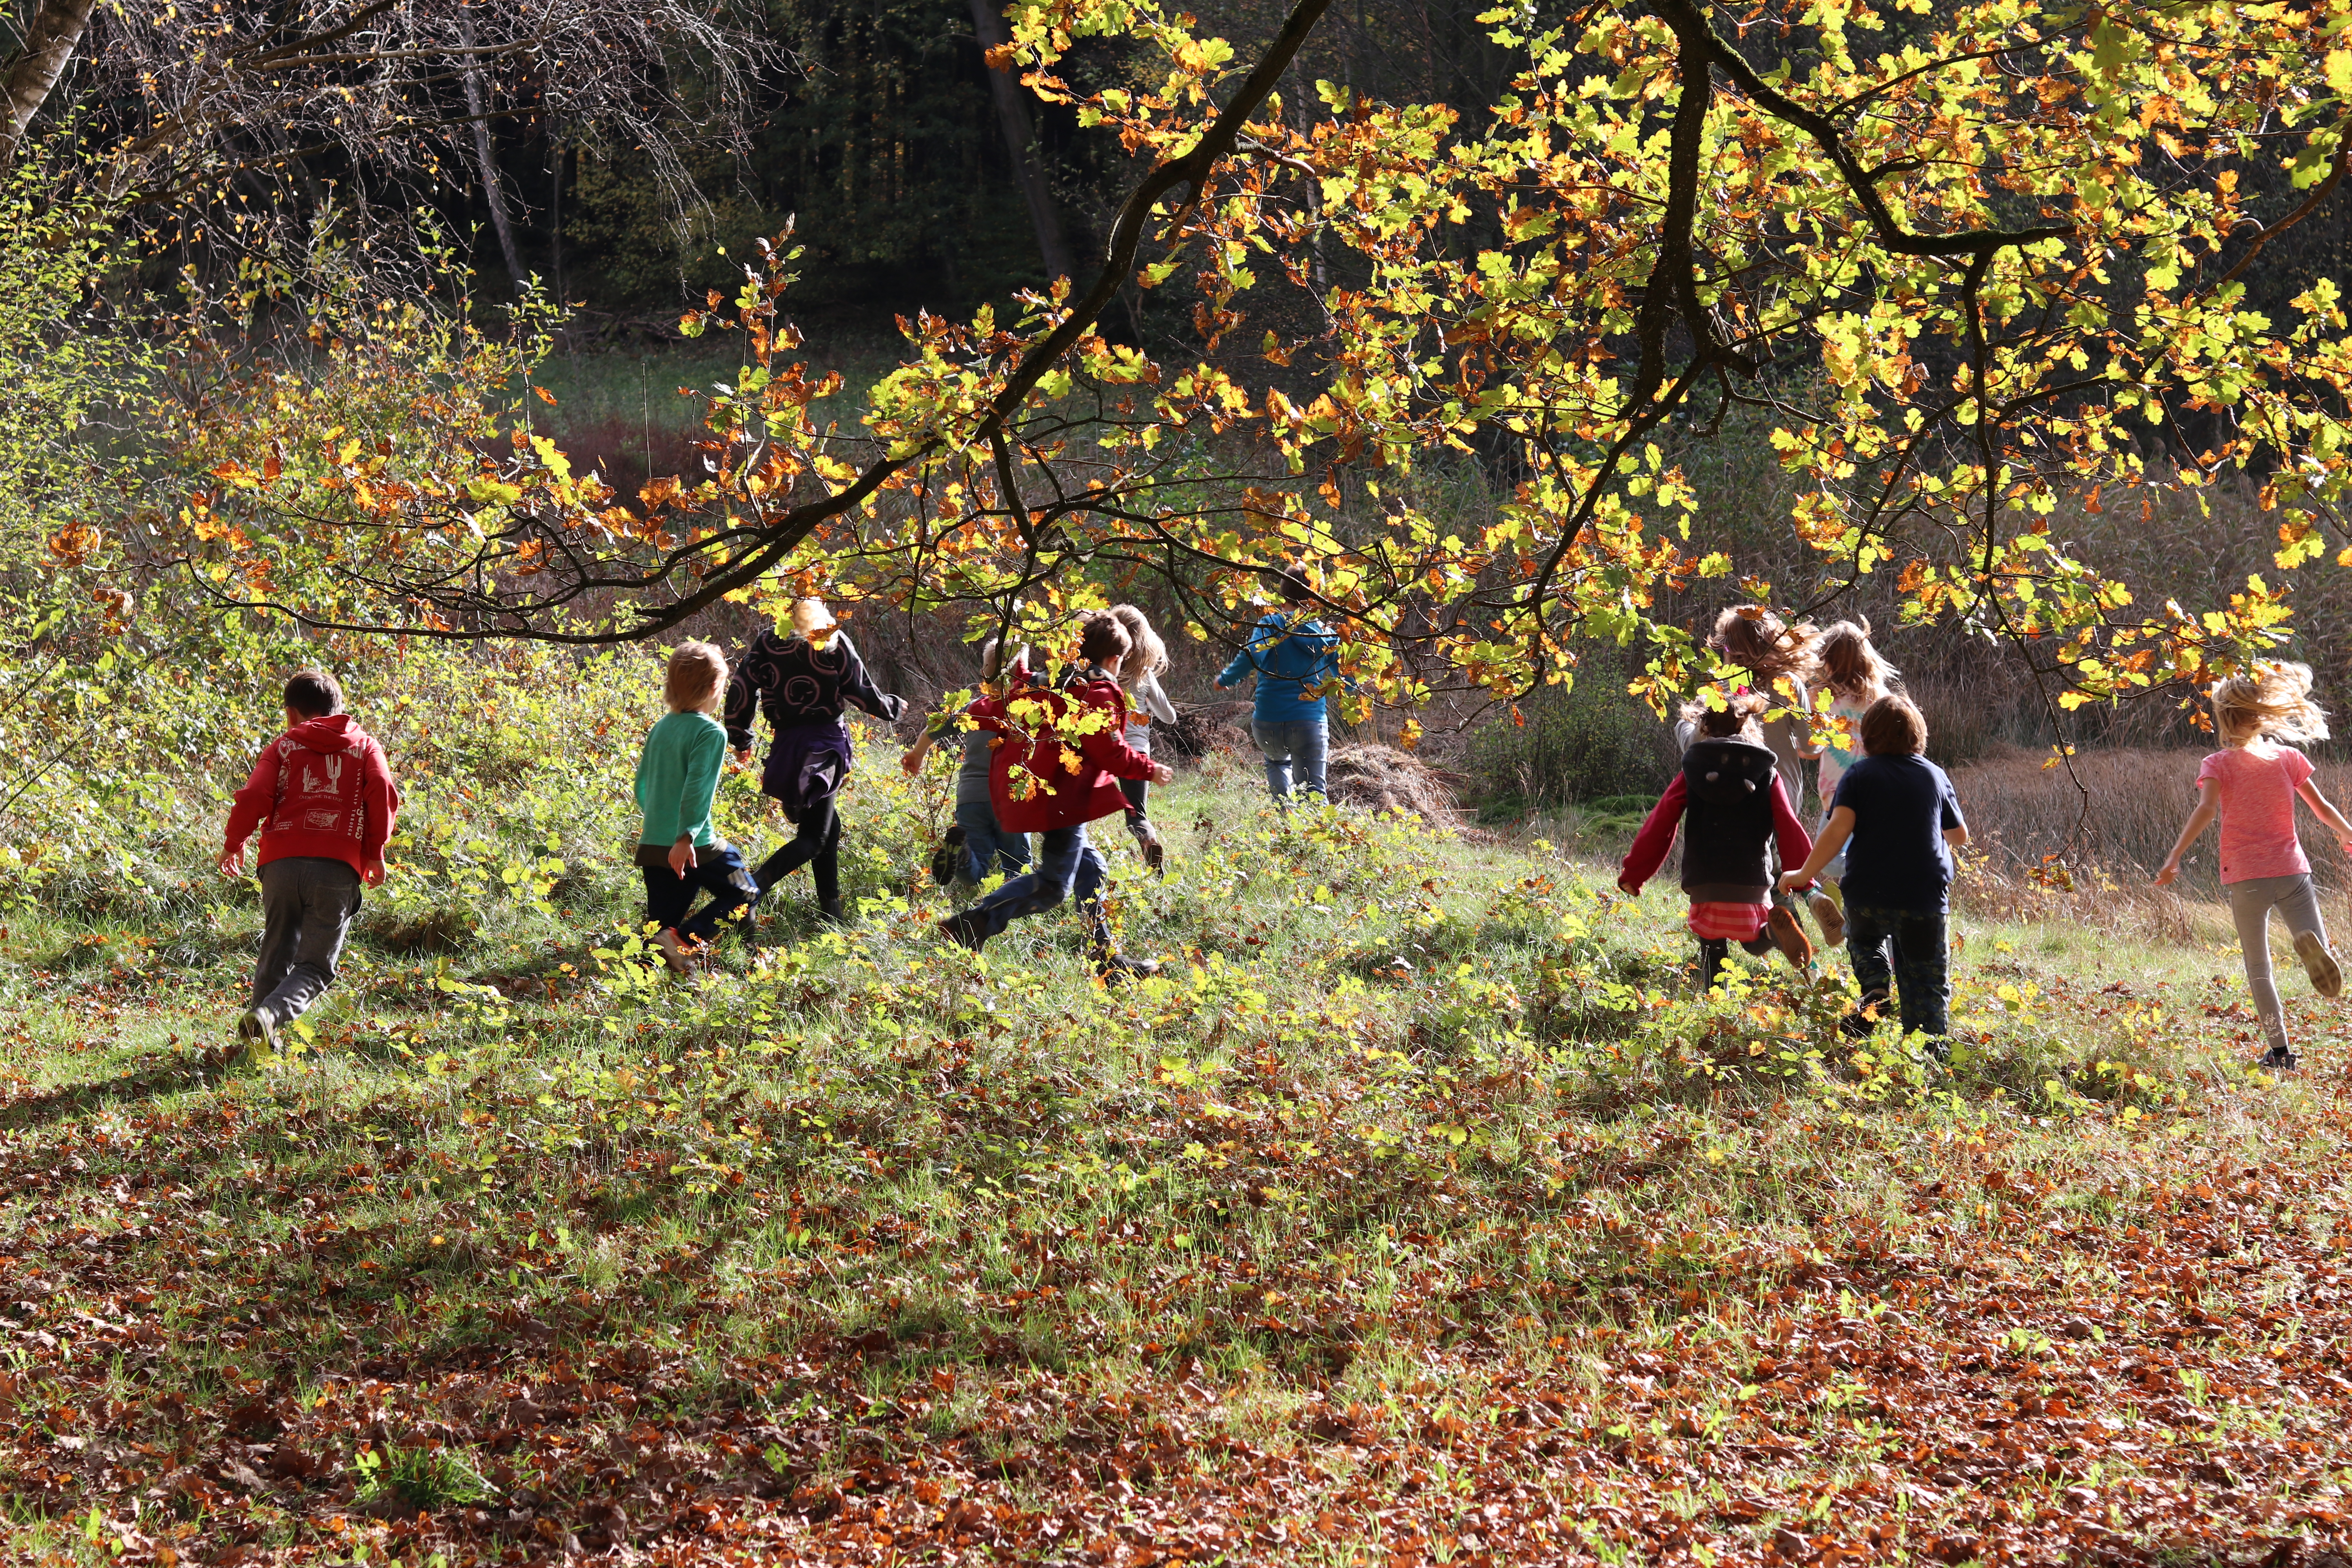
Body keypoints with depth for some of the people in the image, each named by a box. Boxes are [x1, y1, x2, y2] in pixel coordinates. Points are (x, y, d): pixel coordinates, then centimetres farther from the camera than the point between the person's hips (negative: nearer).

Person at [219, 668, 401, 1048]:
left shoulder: (283, 746, 15)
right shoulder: (364, 746, 16)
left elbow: (254, 798, 2)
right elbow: (383, 794, -1)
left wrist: (234, 843, 19)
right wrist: (375, 852, 9)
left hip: (281, 863, 1)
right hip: (339, 868, -1)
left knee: (276, 956, 16)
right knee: (315, 967, -1)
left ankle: (263, 1039, 11)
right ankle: (270, 1015, -26)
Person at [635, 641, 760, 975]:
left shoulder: (660, 729, 12)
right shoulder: (711, 733, -10)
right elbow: (698, 789, -21)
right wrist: (686, 837, -26)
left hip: (651, 845, 7)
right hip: (693, 847, -7)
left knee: (662, 926, 14)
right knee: (746, 894, 12)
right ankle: (686, 940, -9)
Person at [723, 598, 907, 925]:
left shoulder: (765, 643, 6)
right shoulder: (835, 641, -2)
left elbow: (741, 691, 3)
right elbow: (861, 692, -1)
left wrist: (740, 740, 16)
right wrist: (892, 708, 19)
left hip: (784, 747, 5)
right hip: (824, 744, -5)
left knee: (828, 825, 20)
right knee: (814, 837, -7)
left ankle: (831, 909, 18)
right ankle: (752, 888, -30)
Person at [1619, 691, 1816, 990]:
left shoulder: (1692, 773, 6)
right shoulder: (1767, 774, 7)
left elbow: (1659, 826, 4)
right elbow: (1789, 827, 1)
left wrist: (1633, 873, 9)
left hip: (1705, 882, -1)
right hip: (1752, 882, 1)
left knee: (1712, 950, 14)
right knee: (1756, 942, 19)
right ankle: (1775, 926, -16)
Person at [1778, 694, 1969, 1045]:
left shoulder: (1859, 776, 0)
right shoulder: (1935, 776, 9)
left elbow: (1839, 829, -14)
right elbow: (1960, 836, 19)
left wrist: (1805, 874, -9)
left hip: (1868, 893, -1)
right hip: (1925, 897, 1)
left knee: (1865, 943, 30)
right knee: (1927, 983, 10)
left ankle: (1875, 992, 3)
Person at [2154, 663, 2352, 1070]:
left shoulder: (2219, 764, -1)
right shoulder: (2288, 758, 7)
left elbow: (2206, 809, -18)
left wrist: (2175, 855, -24)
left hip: (2247, 878, -1)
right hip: (2293, 871, 1)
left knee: (2258, 968, 13)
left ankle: (2280, 1050, 1)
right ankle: (2313, 945, -35)